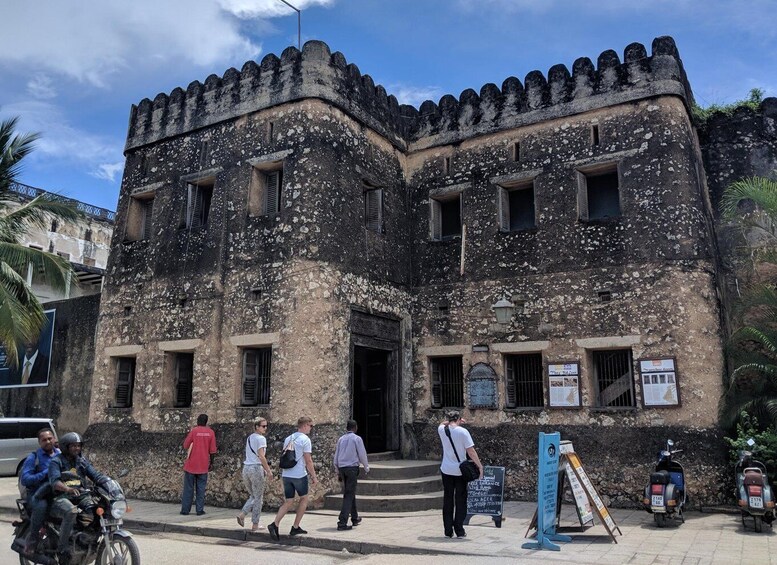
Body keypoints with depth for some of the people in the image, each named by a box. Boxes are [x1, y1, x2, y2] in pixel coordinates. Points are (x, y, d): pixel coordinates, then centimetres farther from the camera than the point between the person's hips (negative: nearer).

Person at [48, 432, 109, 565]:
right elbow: (54, 481, -18)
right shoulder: (56, 462, -2)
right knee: (71, 511, -37)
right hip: (61, 498, -6)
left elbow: (95, 475, 6)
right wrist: (68, 489, -38)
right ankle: (62, 549, -27)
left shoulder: (82, 460, 15)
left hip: (80, 496, 6)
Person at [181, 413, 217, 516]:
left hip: (191, 465, -1)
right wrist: (210, 463, 12)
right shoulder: (210, 432, -1)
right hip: (203, 466, 1)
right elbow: (212, 450, 0)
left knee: (188, 488, 7)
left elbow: (185, 446, -1)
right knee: (201, 488, 8)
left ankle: (185, 510, 10)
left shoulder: (194, 431, -8)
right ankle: (200, 510, 7)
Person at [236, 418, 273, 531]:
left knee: (253, 496, 19)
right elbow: (261, 456, -17)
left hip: (246, 468, 7)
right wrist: (268, 471, -12)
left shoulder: (249, 438, 16)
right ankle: (255, 525, 8)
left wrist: (265, 469, 22)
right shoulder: (261, 438, -9)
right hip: (256, 468, -7)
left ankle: (242, 515, 0)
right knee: (258, 497, 5)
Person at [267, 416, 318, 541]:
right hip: (299, 475, -6)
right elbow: (308, 461, -12)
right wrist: (314, 476, -4)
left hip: (286, 475, 6)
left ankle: (274, 524, -7)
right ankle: (295, 527, 13)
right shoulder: (305, 440, -10)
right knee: (304, 499, 13)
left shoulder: (288, 439, 13)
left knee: (288, 502, 10)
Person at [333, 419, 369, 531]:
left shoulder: (341, 439, 10)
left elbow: (336, 456, 14)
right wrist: (366, 467, 13)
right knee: (349, 495, -5)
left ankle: (355, 518, 29)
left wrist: (338, 472, 23)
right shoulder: (357, 438, -5)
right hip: (352, 467, -6)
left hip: (341, 468, 6)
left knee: (349, 493, 18)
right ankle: (342, 522, -12)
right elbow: (362, 454, -3)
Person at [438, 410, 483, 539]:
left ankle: (448, 531, 15)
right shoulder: (463, 432, -13)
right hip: (460, 470, -3)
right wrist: (480, 466, -6)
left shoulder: (442, 430, -2)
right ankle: (459, 531, 11)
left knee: (447, 500, 11)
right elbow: (471, 451, -13)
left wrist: (448, 421, 16)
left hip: (446, 470, 3)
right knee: (460, 500, 8)